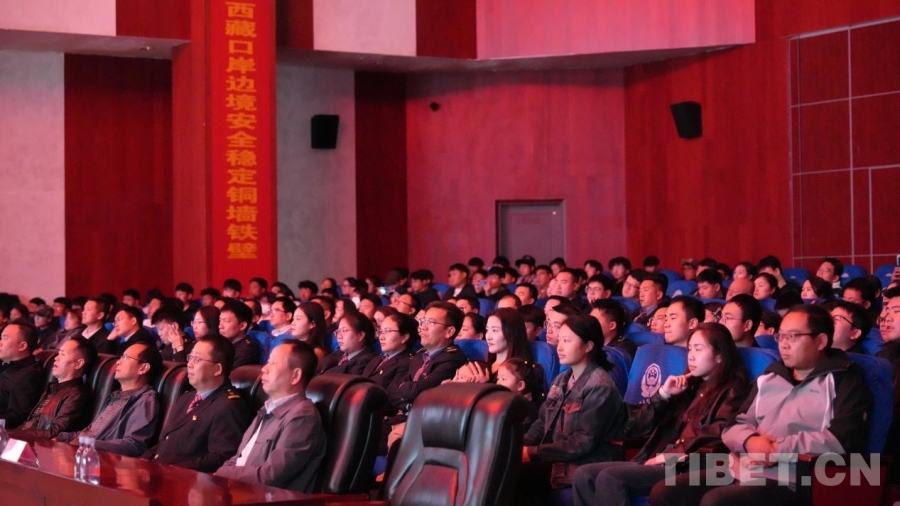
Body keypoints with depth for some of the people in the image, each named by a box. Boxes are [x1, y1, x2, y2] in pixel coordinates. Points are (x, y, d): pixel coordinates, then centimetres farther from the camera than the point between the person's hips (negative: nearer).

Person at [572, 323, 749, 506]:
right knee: (584, 475, -12)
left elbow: (718, 439, -13)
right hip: (658, 462, 8)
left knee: (609, 477, -28)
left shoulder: (731, 392, 4)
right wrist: (663, 393, 6)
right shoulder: (689, 387, 23)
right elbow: (638, 426, 19)